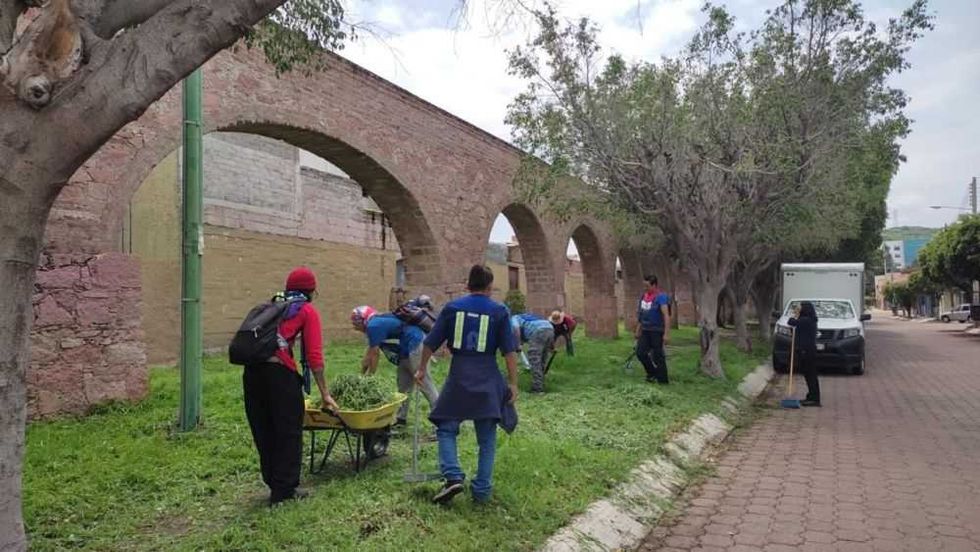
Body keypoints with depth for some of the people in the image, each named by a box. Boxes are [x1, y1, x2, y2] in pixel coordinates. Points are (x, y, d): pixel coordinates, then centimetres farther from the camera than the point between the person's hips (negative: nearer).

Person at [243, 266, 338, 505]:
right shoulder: (307, 310, 6)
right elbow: (314, 356, -2)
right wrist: (325, 394, 0)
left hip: (252, 370, 6)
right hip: (279, 371, -6)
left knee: (263, 430, 18)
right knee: (289, 432, 9)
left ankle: (274, 483, 30)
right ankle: (284, 490, 17)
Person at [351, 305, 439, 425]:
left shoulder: (373, 326, -13)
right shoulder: (378, 322, 18)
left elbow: (374, 354, -11)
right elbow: (369, 352, 23)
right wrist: (361, 375, 25)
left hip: (416, 348, -11)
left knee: (425, 384, -8)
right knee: (403, 385, 16)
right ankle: (400, 418, 23)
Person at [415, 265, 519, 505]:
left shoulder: (452, 307, 3)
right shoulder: (500, 311, 0)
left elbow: (430, 343, 8)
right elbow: (509, 351, -3)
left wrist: (422, 369, 21)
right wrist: (513, 383, 3)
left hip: (458, 378, 0)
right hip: (488, 381, 0)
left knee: (446, 428, 13)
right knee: (487, 438, 12)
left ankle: (453, 477, -5)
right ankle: (482, 491, 15)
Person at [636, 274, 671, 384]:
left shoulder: (661, 297, -15)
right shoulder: (644, 295, 8)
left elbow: (666, 315, -20)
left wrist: (666, 334, -25)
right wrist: (638, 330, 18)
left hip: (657, 331, -7)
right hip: (645, 330, 7)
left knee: (658, 356, -1)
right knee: (640, 353, 5)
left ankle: (662, 380, 12)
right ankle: (652, 373, 25)